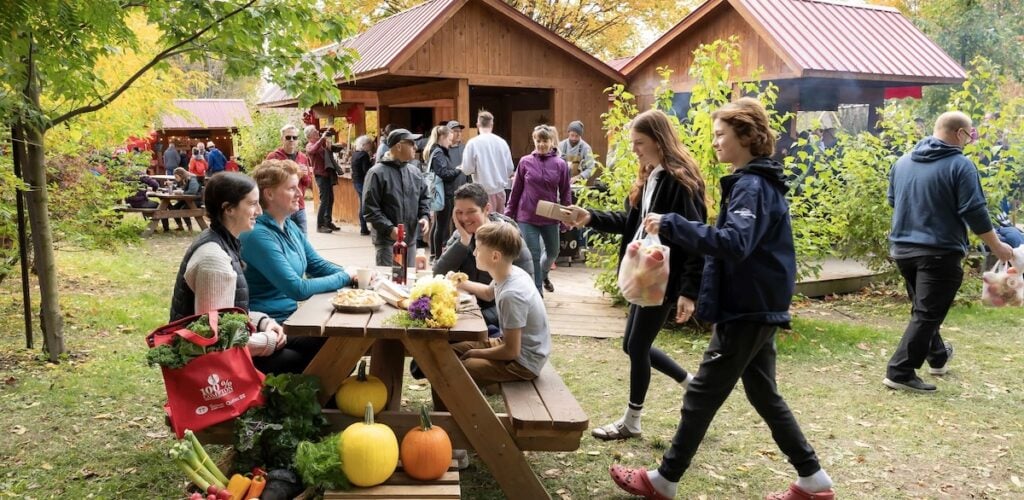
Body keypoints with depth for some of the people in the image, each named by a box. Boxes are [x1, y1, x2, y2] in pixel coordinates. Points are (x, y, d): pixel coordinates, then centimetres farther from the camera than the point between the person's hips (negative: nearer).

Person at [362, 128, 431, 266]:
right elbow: (370, 209, -14)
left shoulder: (415, 172, 10)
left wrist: (425, 216, 0)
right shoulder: (378, 173, -12)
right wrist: (389, 228, -21)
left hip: (410, 239, 7)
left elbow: (423, 198, 20)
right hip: (387, 240, -7)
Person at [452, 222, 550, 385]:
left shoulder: (511, 295, -30)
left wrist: (475, 353, -12)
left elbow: (511, 351, -26)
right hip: (513, 344, 10)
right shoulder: (510, 273, -3)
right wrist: (461, 284, 10)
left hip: (523, 363, -10)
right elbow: (489, 293, 24)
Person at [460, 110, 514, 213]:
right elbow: (510, 168, 5)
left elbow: (467, 169, -9)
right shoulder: (502, 142, 2)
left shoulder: (473, 143, -9)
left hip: (484, 191, -4)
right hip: (500, 189, 4)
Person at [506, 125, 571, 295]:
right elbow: (516, 190, 1)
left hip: (550, 217, 2)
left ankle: (543, 275, 50)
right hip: (527, 217, -2)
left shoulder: (560, 164, -4)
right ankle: (537, 290, 15)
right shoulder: (525, 162, -5)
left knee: (553, 252, 20)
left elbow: (565, 193, 1)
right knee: (533, 255, 0)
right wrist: (508, 214, 3)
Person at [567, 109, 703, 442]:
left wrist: (689, 292, -23)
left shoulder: (679, 181, -17)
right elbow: (632, 222, 17)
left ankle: (631, 423, 19)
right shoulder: (649, 178, 11)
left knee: (637, 346, 1)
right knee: (634, 345, 15)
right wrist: (591, 218, 4)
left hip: (664, 278, -9)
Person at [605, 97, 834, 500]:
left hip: (746, 311, -10)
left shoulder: (753, 186, -18)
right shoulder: (757, 181, 13)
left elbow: (733, 244, -33)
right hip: (757, 307, 10)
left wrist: (671, 224, -33)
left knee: (702, 396, 0)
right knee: (764, 395, 17)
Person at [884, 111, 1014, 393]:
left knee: (923, 309, 22)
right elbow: (974, 213, -12)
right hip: (939, 252, -7)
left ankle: (938, 356, 40)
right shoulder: (960, 165, -11)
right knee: (927, 314, -2)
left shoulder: (903, 161, 9)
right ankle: (900, 372, -6)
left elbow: (893, 201, 20)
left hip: (902, 248, 7)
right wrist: (997, 247, -1)